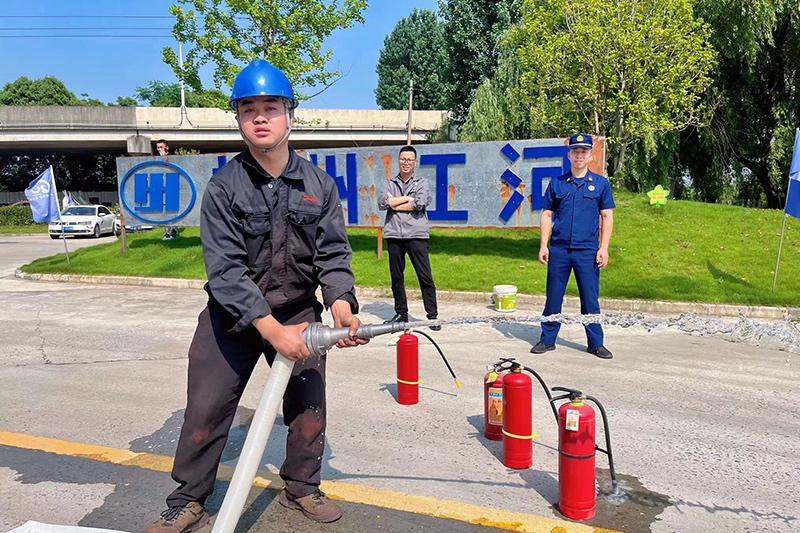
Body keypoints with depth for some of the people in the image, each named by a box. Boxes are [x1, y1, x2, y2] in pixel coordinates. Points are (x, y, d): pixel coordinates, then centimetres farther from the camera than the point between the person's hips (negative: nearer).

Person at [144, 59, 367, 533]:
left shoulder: (319, 184, -4)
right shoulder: (224, 187, -11)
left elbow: (333, 254, -7)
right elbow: (225, 268, -19)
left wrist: (341, 304, -27)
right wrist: (271, 329, -29)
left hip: (299, 311, 2)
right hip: (232, 315, -2)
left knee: (309, 404, 9)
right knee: (206, 408, 0)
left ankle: (301, 486, 31)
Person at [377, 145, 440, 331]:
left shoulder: (422, 183, 8)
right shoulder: (390, 183, 14)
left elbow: (418, 204, -11)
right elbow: (382, 203, -4)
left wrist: (394, 203, -4)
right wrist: (407, 198, -5)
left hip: (416, 234, -3)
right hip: (394, 234, 3)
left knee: (425, 277, -6)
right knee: (396, 277, 8)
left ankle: (432, 315, -1)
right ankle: (401, 313, 20)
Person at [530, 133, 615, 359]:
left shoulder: (601, 183, 5)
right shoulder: (557, 184, 7)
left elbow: (607, 217, 4)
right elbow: (547, 215, 9)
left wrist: (604, 248, -5)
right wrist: (543, 245, 2)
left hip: (587, 251, -1)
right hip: (559, 249, 1)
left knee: (590, 299, 4)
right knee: (553, 297, 7)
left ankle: (596, 343, 16)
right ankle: (547, 340, 18)